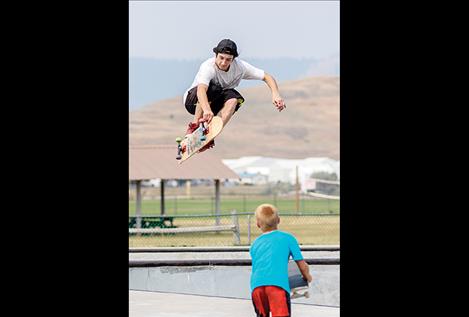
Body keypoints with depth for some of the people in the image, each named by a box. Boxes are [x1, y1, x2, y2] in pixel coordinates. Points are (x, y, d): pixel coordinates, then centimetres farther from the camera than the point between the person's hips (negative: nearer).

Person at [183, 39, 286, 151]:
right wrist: (207, 110, -67)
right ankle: (194, 125, -23)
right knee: (212, 88, -36)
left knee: (233, 99, -29)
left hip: (214, 104, 4)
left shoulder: (240, 66, -16)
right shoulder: (208, 67, -30)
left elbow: (267, 77, -13)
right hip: (192, 100, -4)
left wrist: (275, 94, -32)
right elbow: (201, 90, -49)